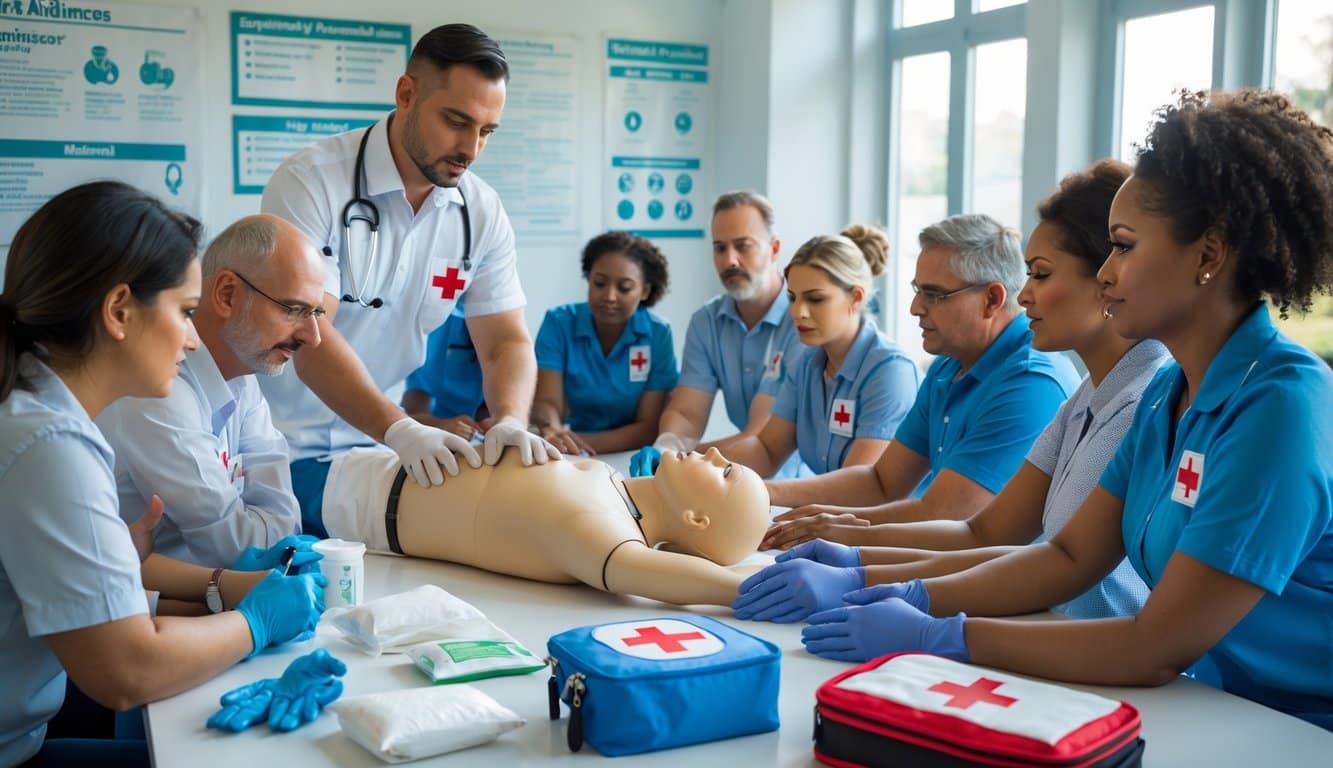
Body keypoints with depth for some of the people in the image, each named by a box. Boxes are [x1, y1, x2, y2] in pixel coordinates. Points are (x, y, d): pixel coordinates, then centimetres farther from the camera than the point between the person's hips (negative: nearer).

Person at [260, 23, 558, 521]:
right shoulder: (311, 181, -15)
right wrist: (399, 430, -37)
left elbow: (506, 342, -1)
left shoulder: (482, 213, -1)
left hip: (372, 442, 6)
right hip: (281, 448, -5)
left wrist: (510, 421, -23)